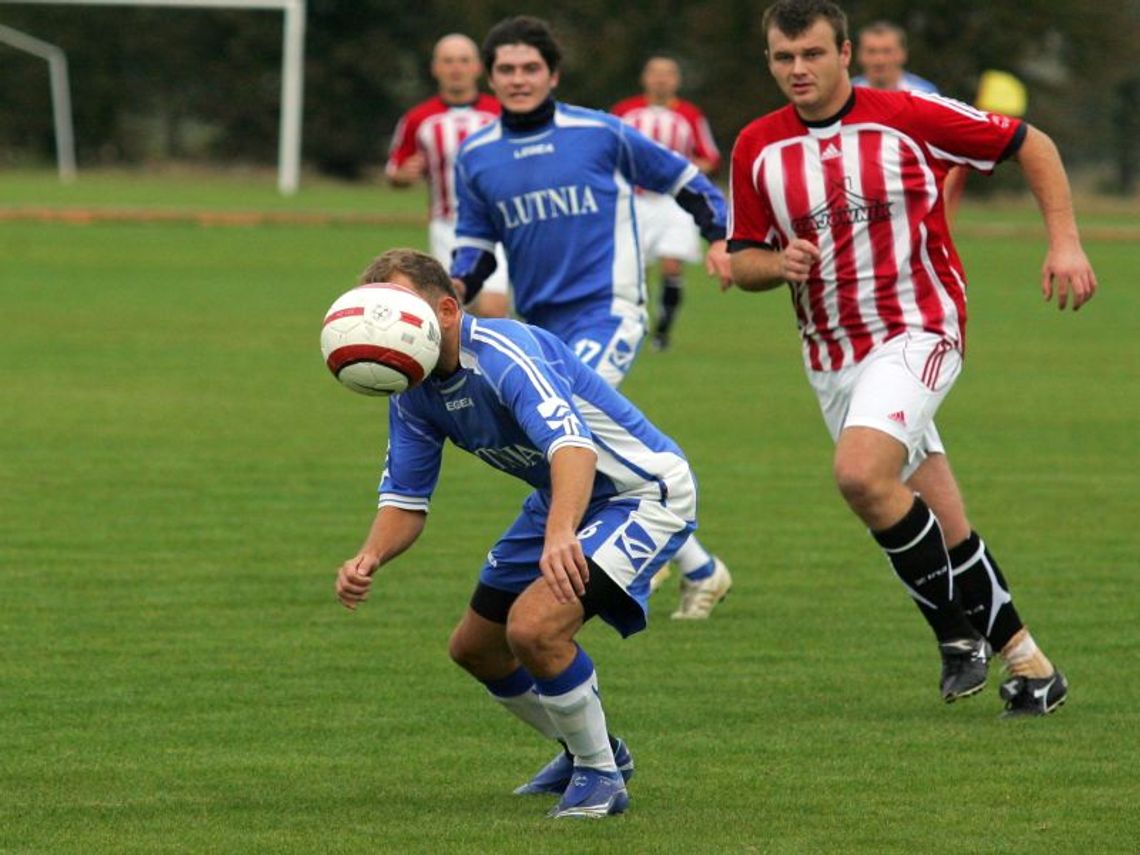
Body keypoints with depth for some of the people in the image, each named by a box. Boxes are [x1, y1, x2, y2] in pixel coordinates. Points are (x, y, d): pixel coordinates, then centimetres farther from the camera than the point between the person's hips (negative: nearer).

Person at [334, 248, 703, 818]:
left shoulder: (504, 354, -33)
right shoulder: (414, 388, -6)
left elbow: (572, 441, -49)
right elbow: (405, 496, -1)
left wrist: (560, 533, -67)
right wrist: (369, 558, -23)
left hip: (643, 491, -9)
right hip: (557, 502, 9)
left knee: (534, 627, -28)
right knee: (474, 647, 14)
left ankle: (600, 772, -6)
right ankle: (588, 750, 36)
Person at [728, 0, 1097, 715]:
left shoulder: (909, 119, -8)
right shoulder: (756, 149, 2)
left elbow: (1030, 145, 2)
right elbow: (743, 260, 9)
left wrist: (1065, 241, -6)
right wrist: (777, 263, -14)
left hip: (916, 332, -5)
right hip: (830, 357, 5)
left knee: (861, 474, -27)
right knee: (947, 535, 6)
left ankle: (961, 630, -11)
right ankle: (1025, 660, 16)